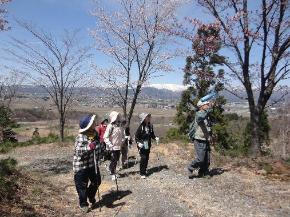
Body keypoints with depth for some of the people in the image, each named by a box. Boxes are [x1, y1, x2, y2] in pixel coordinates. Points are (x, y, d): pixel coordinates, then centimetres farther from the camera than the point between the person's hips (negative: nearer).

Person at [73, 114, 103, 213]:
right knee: (82, 186, 8)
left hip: (93, 164, 7)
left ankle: (91, 197, 45)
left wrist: (98, 156, 16)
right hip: (81, 165, -7)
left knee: (96, 181, 19)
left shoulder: (95, 134, 0)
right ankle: (83, 204, 30)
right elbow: (78, 151, -28)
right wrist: (88, 147, -42)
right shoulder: (80, 137, -23)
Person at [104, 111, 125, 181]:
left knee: (116, 160, 14)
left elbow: (123, 135, 21)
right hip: (112, 147, -6)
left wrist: (123, 140, 7)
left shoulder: (120, 126, 7)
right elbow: (105, 137, -16)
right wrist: (109, 144, -21)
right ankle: (113, 174, 12)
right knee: (113, 160, -2)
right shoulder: (110, 126, -14)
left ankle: (113, 171, 32)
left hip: (118, 146, 7)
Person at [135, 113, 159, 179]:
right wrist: (138, 142, -24)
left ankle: (144, 170, 29)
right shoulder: (141, 127, -14)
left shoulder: (150, 126, 2)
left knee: (147, 158, 11)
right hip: (142, 146, -5)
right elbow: (136, 136, -11)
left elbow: (152, 134, 14)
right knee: (143, 158, -8)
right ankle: (142, 173, 3)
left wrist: (155, 138, -4)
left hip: (148, 146, 5)